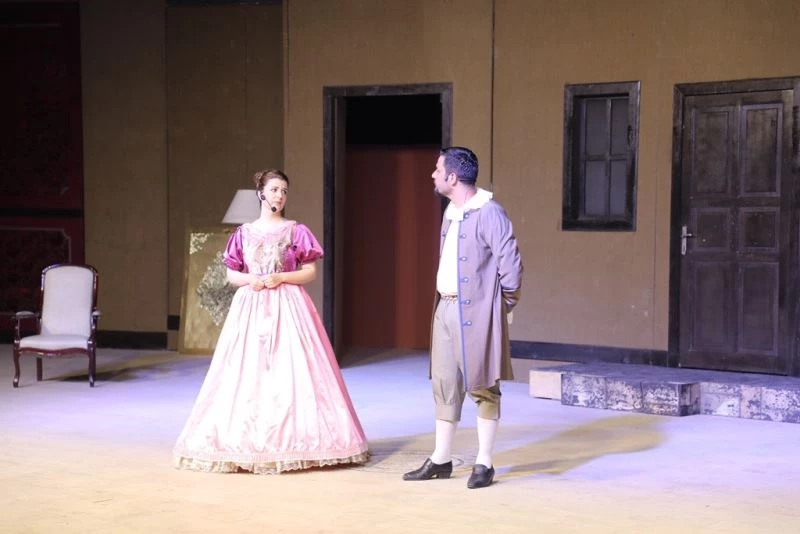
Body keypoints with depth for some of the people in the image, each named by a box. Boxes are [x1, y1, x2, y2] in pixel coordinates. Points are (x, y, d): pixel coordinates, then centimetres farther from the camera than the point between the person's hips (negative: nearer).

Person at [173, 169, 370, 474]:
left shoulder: (296, 231, 3)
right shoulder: (244, 233, 9)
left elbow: (310, 272, 1)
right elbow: (231, 275, 11)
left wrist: (281, 278, -13)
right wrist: (250, 280, -9)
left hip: (288, 307, -2)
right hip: (251, 308, 2)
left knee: (291, 371, -8)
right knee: (247, 373, -2)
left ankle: (294, 438, -3)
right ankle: (248, 440, 3)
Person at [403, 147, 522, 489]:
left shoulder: (488, 213, -13)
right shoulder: (450, 213, 13)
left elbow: (511, 261, -14)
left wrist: (502, 304, -7)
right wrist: (441, 302, 15)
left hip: (476, 313, -8)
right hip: (445, 308, 8)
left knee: (482, 387, 0)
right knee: (444, 384, 11)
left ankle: (484, 463, 7)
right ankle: (441, 460, 19)